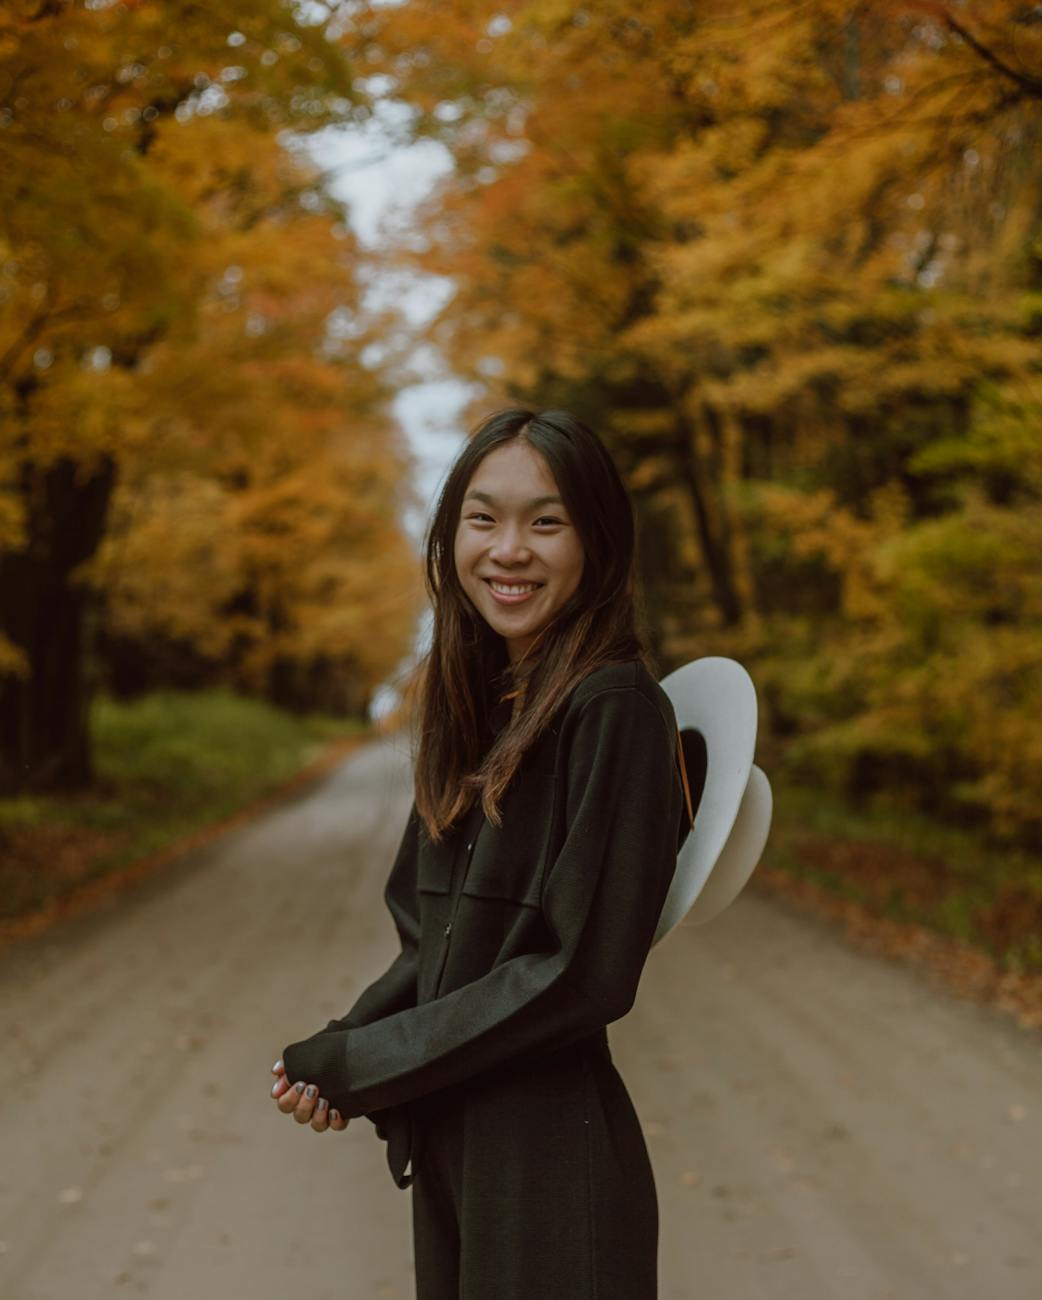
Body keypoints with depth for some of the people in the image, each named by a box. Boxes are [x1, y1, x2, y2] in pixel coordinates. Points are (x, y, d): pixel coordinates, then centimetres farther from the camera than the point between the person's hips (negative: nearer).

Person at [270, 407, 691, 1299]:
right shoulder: (475, 706, 6)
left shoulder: (615, 711, -17)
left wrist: (351, 1062, -13)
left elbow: (585, 973, -20)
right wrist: (336, 1052, -7)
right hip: (449, 1147, 7)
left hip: (553, 1161, -7)